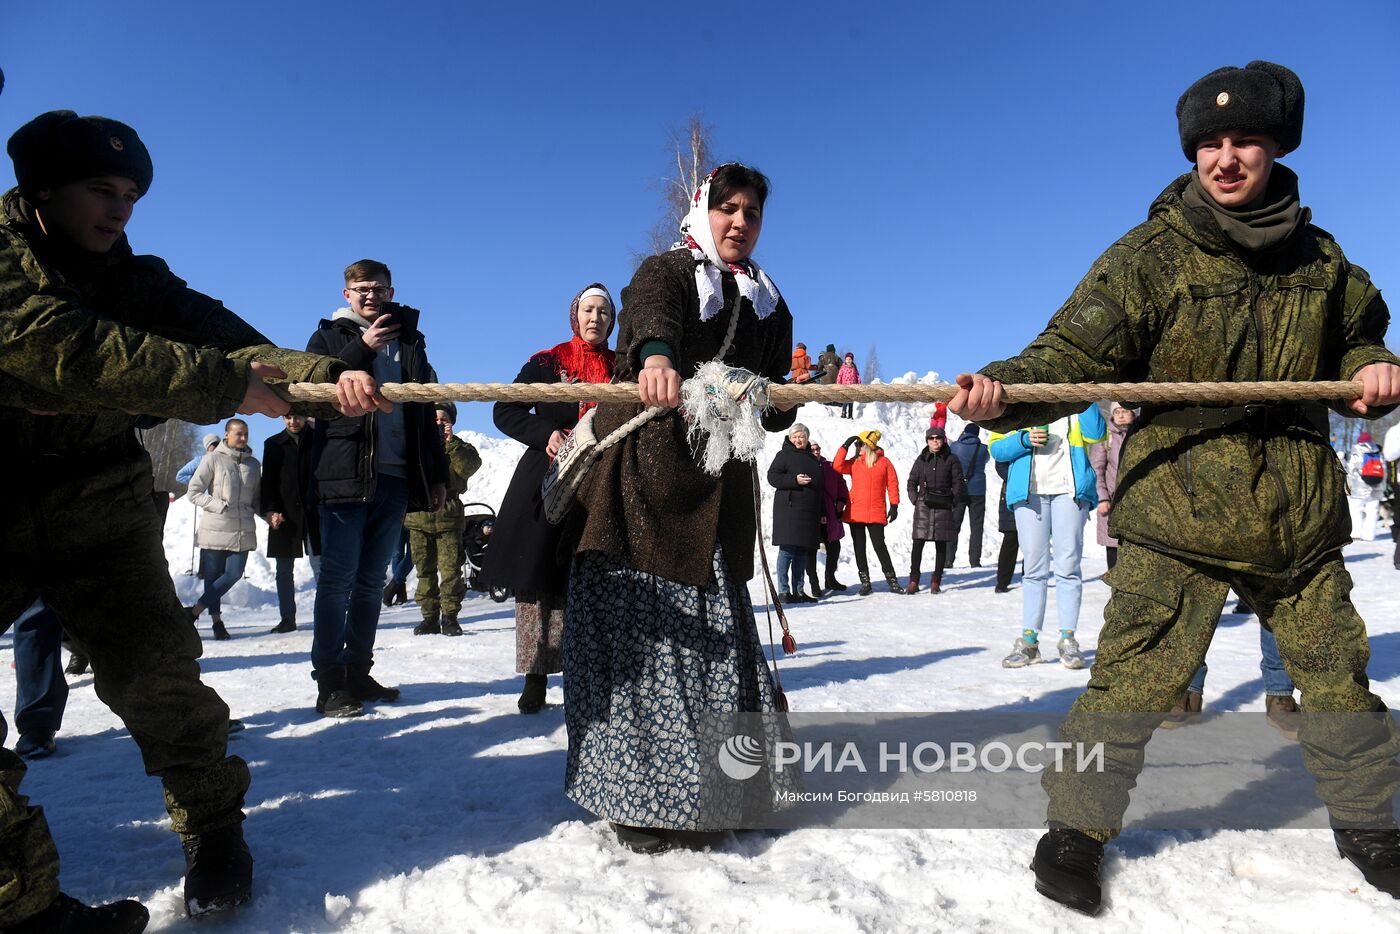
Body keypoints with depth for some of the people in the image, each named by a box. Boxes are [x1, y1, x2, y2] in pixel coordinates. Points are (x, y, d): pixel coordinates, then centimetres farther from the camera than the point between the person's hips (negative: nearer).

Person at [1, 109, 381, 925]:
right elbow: (65, 350, -29)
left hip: (99, 506, 3)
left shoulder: (134, 280, 3)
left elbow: (230, 342, -14)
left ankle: (213, 828, 17)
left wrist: (323, 373, -34)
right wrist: (220, 381, -35)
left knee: (157, 672, -2)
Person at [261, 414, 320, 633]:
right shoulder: (273, 444, 11)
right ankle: (287, 618, 14)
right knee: (284, 571, 7)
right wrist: (270, 510, -5)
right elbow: (267, 481, 8)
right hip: (283, 515, 3)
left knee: (320, 567, -6)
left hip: (314, 513, -2)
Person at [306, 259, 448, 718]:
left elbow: (428, 414, 17)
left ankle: (358, 673, 17)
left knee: (372, 579, 9)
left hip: (396, 478, 4)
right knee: (338, 577, -4)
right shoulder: (330, 335, 9)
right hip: (344, 472, -3)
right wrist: (363, 348, -15)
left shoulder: (410, 341, 18)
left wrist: (437, 475, 12)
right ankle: (330, 682, 1)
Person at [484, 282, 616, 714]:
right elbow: (505, 411, 6)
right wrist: (545, 434, -10)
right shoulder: (546, 362, 7)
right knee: (537, 577, -5)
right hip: (546, 480, -1)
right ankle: (536, 676, 4)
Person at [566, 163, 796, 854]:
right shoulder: (665, 272, 5)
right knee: (638, 625, -7)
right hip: (643, 468, -4)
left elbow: (774, 410, 19)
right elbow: (649, 313, -21)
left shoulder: (768, 306, 21)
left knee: (716, 631, 3)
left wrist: (781, 402, -5)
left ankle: (704, 789, 15)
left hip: (718, 485, 5)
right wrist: (657, 356, -44)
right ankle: (635, 793, 3)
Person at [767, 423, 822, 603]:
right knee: (787, 549, -10)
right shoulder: (784, 455, 1)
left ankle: (798, 591, 13)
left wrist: (821, 513, 21)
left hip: (809, 513, 7)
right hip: (788, 509, -7)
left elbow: (819, 487, 26)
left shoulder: (812, 458, 22)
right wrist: (794, 480, -19)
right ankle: (783, 591, -6)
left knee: (802, 552, 8)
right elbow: (772, 477, -8)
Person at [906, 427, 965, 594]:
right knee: (918, 543, -4)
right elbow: (911, 482, 14)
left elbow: (958, 483, 5)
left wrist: (953, 501, -4)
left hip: (943, 507, -1)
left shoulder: (951, 460, 5)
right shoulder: (921, 459, 10)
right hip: (923, 506, 1)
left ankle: (936, 581, 10)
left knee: (941, 544, 2)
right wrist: (915, 499, 1)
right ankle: (914, 580, 0)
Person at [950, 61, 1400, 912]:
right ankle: (1077, 826, 11)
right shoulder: (1151, 255, -6)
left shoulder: (1317, 257, 10)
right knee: (1133, 680, -8)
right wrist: (1003, 392, -34)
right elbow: (1074, 354, -15)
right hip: (1178, 514, -5)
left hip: (1300, 515, 5)